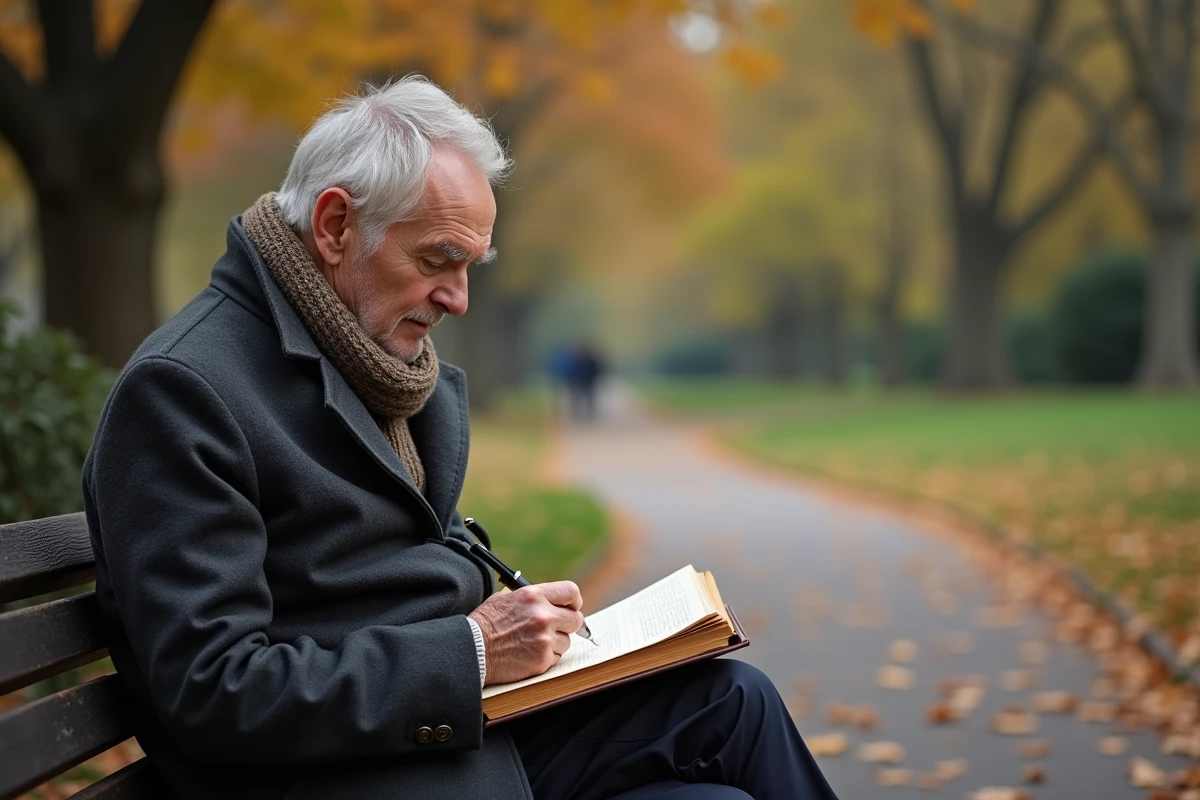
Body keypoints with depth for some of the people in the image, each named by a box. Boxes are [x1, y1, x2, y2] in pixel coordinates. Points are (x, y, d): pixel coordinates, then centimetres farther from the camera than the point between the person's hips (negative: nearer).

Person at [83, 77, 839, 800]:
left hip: (463, 718, 8)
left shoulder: (401, 363, 10)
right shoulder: (179, 389, -17)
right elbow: (211, 693, -23)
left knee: (735, 699, -1)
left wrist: (500, 610, 2)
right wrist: (470, 649, -20)